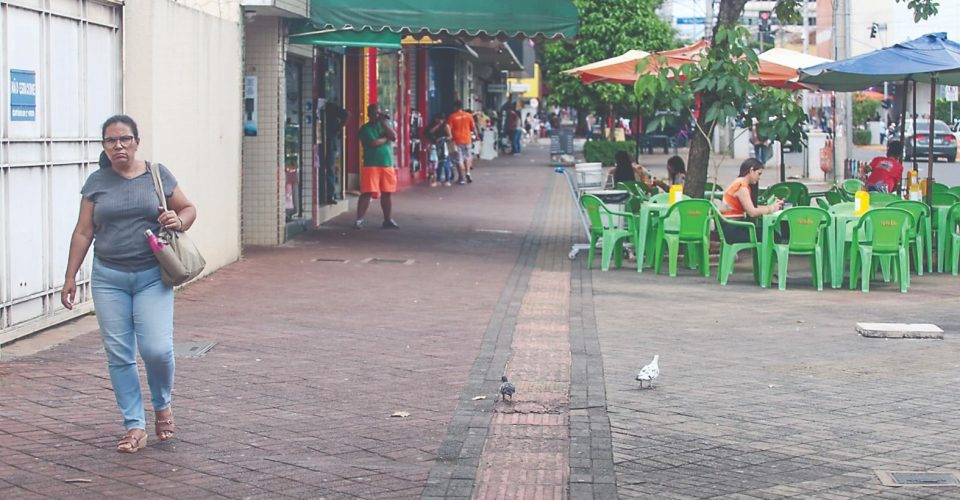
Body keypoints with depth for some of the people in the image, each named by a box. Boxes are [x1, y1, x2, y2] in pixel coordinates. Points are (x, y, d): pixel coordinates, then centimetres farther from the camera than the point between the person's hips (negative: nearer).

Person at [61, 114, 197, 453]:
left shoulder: (157, 174, 3)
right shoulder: (96, 183, 5)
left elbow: (189, 209, 12)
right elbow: (83, 232, 8)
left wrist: (179, 221, -11)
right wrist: (70, 277, 6)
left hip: (152, 276, -1)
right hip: (108, 278, 2)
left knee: (156, 349, -11)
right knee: (118, 355, 2)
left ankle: (163, 404, 19)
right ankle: (134, 427, 12)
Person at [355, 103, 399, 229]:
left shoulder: (384, 125, 15)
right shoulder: (365, 128, -3)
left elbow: (394, 136, -1)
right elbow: (374, 143, -16)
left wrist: (384, 122, -5)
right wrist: (386, 139, -1)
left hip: (387, 164, 5)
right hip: (371, 165, -5)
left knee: (387, 193, 7)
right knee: (367, 193, -8)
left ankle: (387, 220, 17)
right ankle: (359, 220, -4)